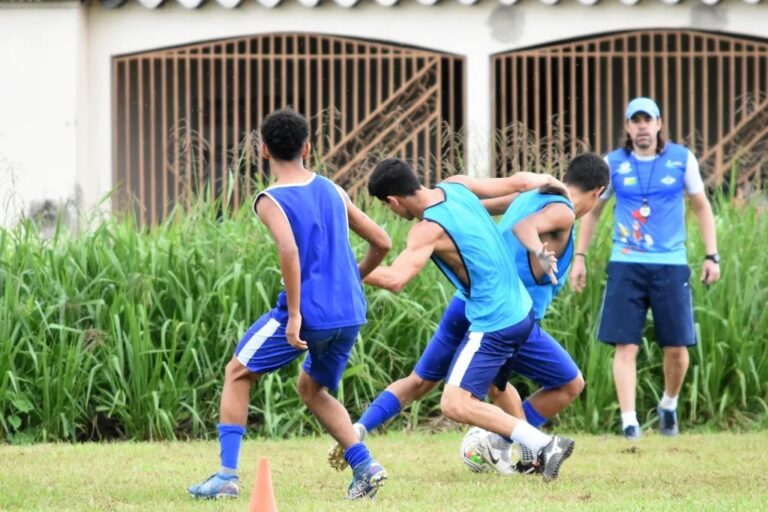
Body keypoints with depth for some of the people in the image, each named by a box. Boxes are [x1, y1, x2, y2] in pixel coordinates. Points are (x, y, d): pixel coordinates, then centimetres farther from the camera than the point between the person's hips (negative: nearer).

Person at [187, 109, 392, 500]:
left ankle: (227, 476, 7)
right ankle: (364, 465, 9)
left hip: (307, 315, -6)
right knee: (312, 388, 28)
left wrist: (294, 314, -22)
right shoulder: (332, 191, 12)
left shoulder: (270, 201, -7)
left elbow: (289, 250, -25)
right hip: (350, 314, 6)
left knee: (237, 374, 14)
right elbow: (381, 243, 14)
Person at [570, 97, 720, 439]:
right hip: (626, 266, 0)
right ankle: (629, 421, -9)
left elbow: (701, 207, 12)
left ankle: (669, 406, 28)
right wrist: (579, 257, 7)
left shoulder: (682, 159, 3)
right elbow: (592, 210, 13)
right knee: (626, 346, -10)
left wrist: (711, 255, 6)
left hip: (671, 265, 0)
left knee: (677, 348, 1)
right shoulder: (613, 164, 3)